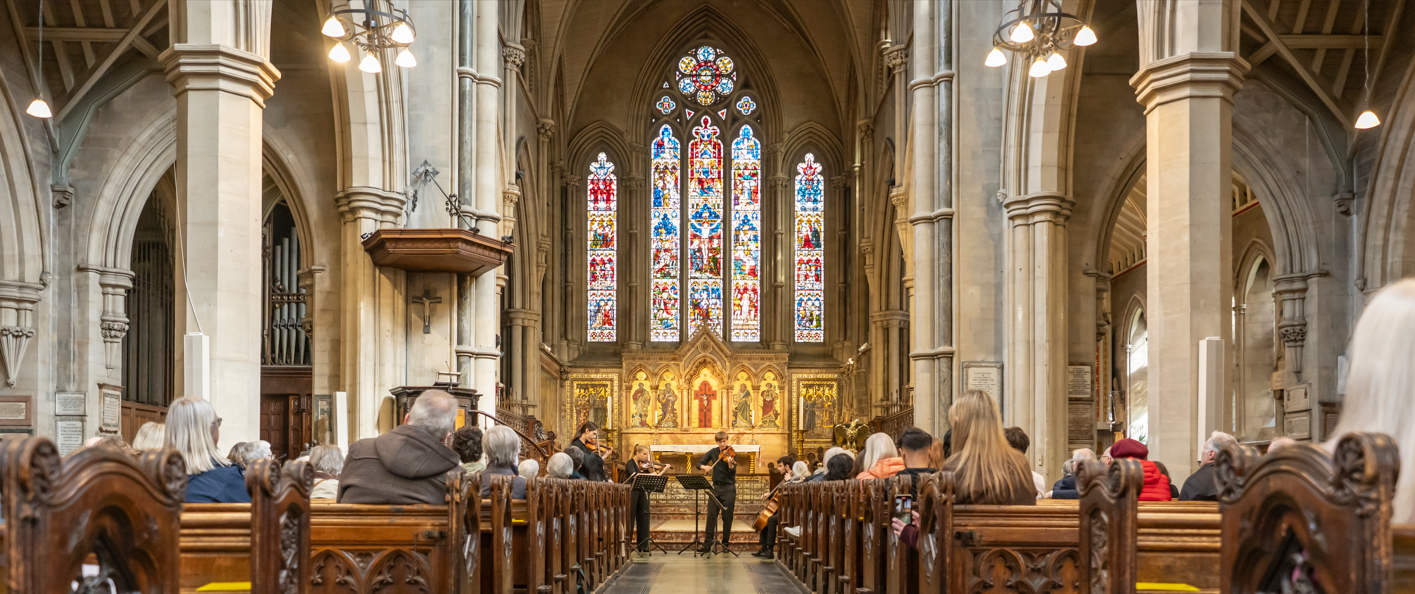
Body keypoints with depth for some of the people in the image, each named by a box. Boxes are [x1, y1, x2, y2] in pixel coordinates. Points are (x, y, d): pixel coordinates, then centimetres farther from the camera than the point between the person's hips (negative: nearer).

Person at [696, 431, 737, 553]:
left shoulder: (731, 454, -6)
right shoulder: (713, 452, 6)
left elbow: (733, 473, -16)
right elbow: (699, 463, 5)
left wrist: (730, 464, -37)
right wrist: (704, 467, -17)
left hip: (728, 488, -3)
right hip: (716, 487, 3)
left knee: (727, 517, 0)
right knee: (711, 515, -2)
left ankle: (725, 543, 11)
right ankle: (708, 545, -1)